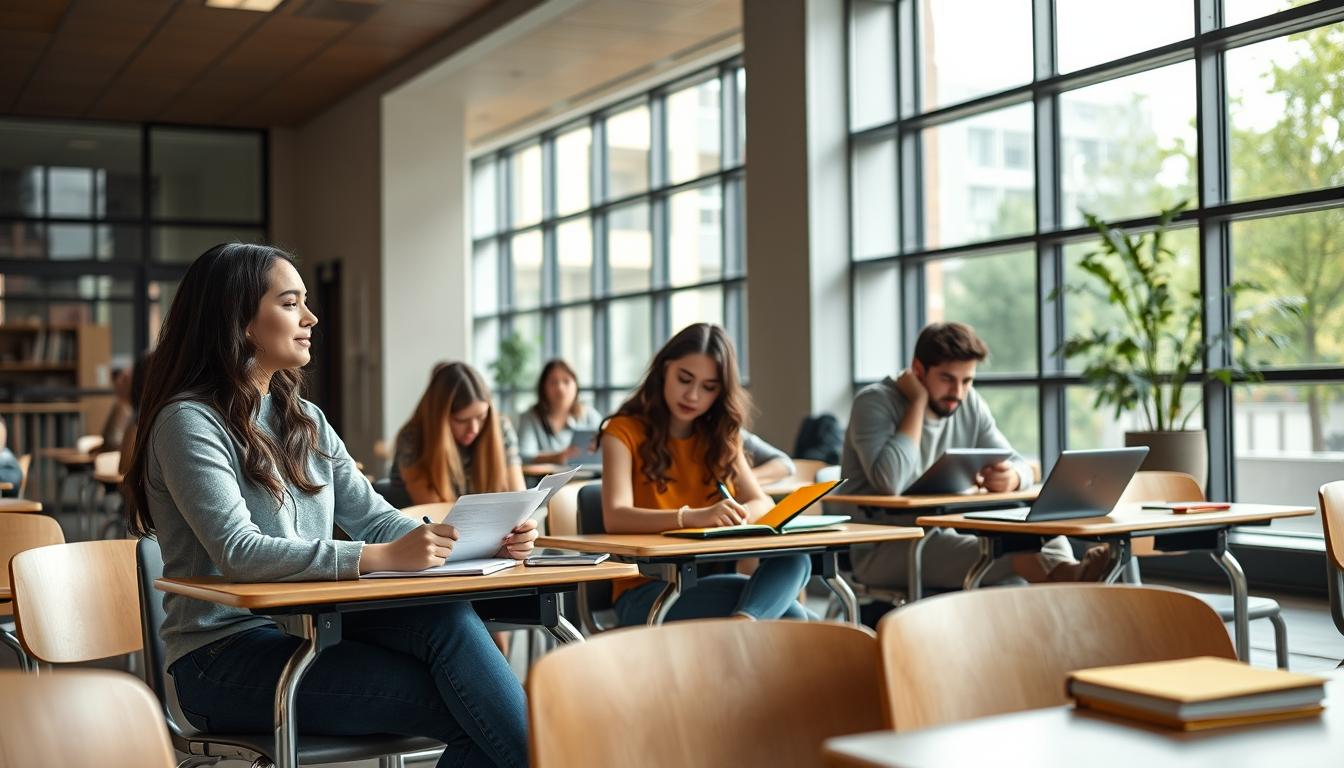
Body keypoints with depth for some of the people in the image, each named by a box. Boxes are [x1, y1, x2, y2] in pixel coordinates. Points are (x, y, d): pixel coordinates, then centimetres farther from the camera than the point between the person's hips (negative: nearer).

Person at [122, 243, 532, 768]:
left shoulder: (305, 419, 15)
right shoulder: (189, 421, -10)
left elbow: (374, 518, 10)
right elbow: (238, 553, -23)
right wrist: (384, 558, -32)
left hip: (307, 633, 6)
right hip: (226, 658, -6)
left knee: (446, 618, -27)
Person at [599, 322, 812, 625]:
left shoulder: (720, 437, 14)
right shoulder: (624, 432, -4)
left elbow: (762, 504, 3)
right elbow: (615, 517, -20)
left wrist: (736, 514, -23)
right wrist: (693, 517, -38)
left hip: (711, 580, 6)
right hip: (645, 592, -6)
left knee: (794, 559, -31)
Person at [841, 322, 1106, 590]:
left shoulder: (970, 404, 9)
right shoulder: (875, 402, -11)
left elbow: (1020, 466, 8)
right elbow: (889, 483, -27)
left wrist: (1012, 477, -20)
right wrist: (918, 402, -17)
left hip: (946, 536, 6)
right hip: (880, 551, -6)